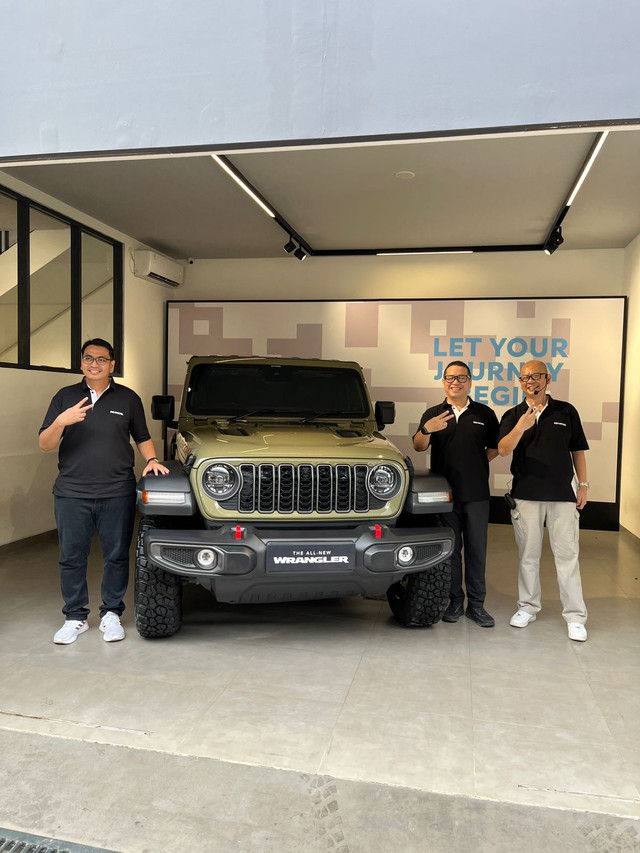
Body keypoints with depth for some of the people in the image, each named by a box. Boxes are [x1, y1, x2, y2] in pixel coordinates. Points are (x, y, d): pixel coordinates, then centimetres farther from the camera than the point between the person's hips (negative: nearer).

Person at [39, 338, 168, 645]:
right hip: (71, 492, 1)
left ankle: (111, 614, 20)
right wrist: (61, 422, -17)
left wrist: (151, 460, -2)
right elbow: (45, 444, 2)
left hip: (117, 493, 0)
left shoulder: (128, 398, 9)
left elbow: (142, 437, 17)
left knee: (116, 556, 5)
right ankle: (75, 617, 21)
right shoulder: (65, 397, 8)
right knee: (71, 558, 6)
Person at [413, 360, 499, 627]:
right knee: (450, 549, 7)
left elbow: (496, 447, 14)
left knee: (477, 550, 5)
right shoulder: (433, 414, 6)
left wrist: (478, 463, 1)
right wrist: (426, 430, -25)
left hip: (477, 493, 0)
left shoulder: (485, 413, 7)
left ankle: (476, 604, 14)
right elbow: (418, 447, -6)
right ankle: (455, 602, 18)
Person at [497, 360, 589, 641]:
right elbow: (503, 450, -13)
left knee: (567, 555, 1)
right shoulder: (513, 416, 3)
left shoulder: (566, 412, 4)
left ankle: (575, 616, 9)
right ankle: (528, 607, 25)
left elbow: (578, 450, 9)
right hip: (526, 495, 1)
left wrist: (583, 485, 5)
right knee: (528, 555, 11)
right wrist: (520, 427, -30)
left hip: (563, 494, -1)